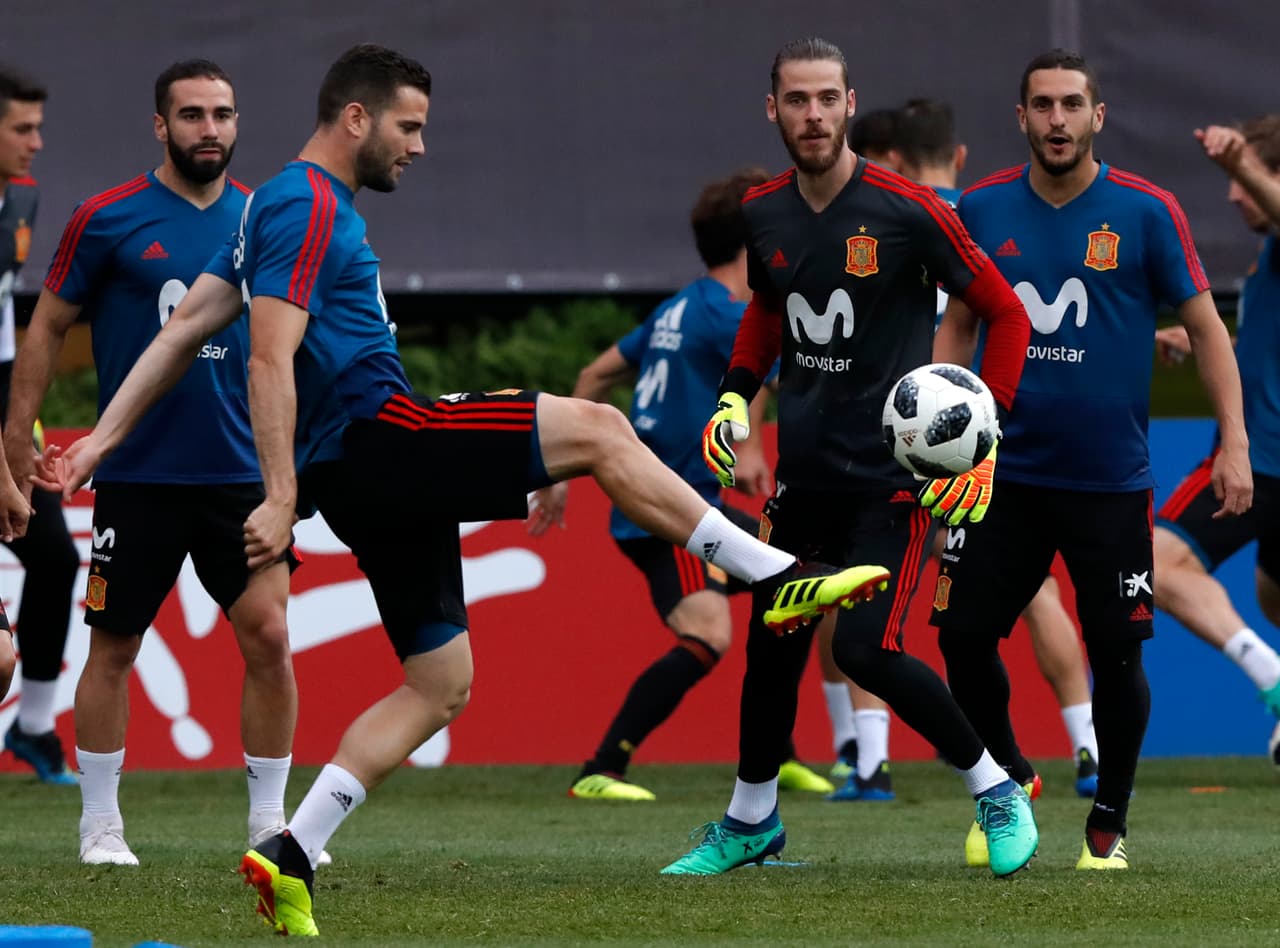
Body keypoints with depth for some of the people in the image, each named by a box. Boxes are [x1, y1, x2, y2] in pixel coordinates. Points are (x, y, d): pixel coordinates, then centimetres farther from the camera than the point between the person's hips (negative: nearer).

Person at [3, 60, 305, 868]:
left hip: (241, 472, 2)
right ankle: (100, 825, 16)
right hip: (137, 475, -2)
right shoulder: (108, 220, -4)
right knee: (113, 647, 4)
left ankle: (270, 822, 6)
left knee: (268, 635, -5)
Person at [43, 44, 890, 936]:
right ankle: (773, 575, -9)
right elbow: (272, 358, -19)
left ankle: (292, 857, 4)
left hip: (380, 479, 10)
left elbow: (184, 329, 22)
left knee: (440, 685, 9)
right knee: (599, 428, -12)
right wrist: (281, 496, -24)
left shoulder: (283, 207, 22)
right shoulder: (307, 206, -10)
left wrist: (103, 438, 19)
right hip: (373, 431, -10)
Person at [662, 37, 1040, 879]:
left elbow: (1006, 314, -7)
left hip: (892, 474, -6)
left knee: (867, 651, -16)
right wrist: (736, 396, 9)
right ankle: (751, 820, 30)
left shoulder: (907, 211, -14)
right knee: (771, 648, 11)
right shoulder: (764, 214, 3)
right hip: (804, 470, 6)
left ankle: (996, 789, 4)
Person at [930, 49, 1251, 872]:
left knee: (1116, 654, -1)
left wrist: (1234, 442, -9)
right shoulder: (983, 211, 2)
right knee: (963, 634, -1)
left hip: (1111, 479, -2)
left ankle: (1111, 824, 19)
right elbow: (959, 324, 13)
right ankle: (1008, 781, 25)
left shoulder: (1147, 212, -6)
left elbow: (1206, 326, -2)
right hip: (1007, 468, 2)